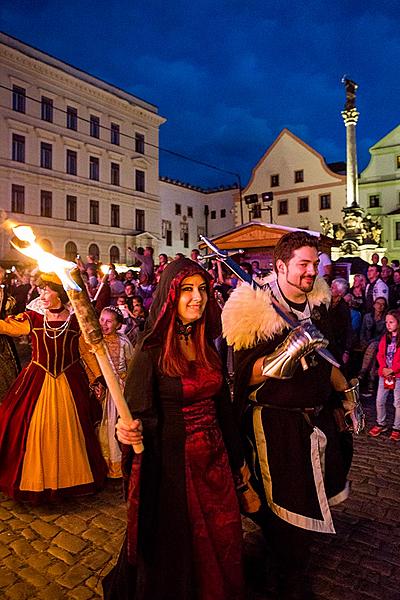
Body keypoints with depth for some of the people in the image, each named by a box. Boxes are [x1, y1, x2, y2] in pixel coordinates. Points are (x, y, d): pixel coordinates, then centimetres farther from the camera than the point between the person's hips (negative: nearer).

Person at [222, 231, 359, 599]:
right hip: (277, 424, -7)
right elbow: (247, 374, -22)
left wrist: (346, 392, 19)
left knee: (312, 496, 23)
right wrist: (285, 353, -36)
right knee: (288, 510, 9)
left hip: (318, 416, 7)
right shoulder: (257, 309, -18)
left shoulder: (317, 303, 3)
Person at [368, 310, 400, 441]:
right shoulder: (385, 337, 9)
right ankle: (381, 424, 24)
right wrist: (384, 368, -9)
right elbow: (380, 354, 6)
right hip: (384, 374, 5)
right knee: (380, 401, 8)